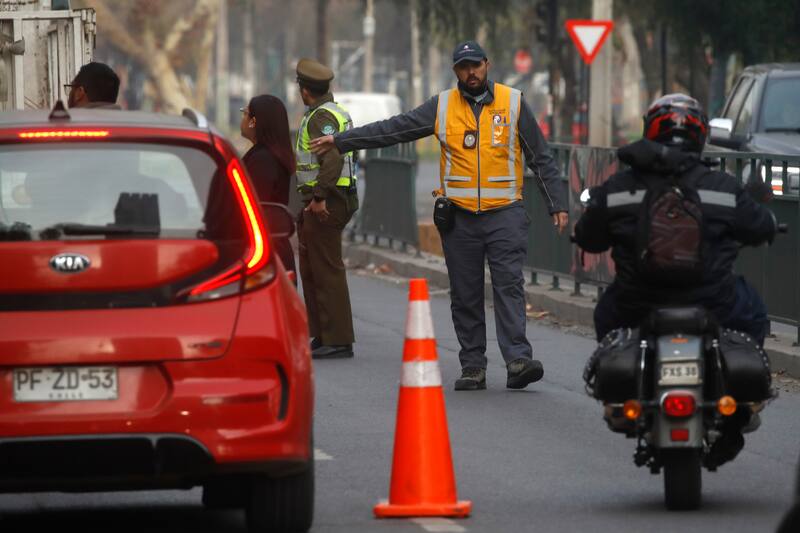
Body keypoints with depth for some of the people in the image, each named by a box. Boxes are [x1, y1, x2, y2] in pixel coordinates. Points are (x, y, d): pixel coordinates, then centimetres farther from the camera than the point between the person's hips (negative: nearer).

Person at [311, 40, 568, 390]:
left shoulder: (513, 103, 4)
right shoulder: (442, 107, 7)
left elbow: (541, 158, 7)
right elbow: (393, 129, 9)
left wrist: (557, 205, 3)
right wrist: (340, 141, 6)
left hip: (504, 215, -2)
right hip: (459, 217, 2)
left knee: (509, 285, -12)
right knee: (465, 295, 4)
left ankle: (518, 360, -19)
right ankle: (472, 368, 8)